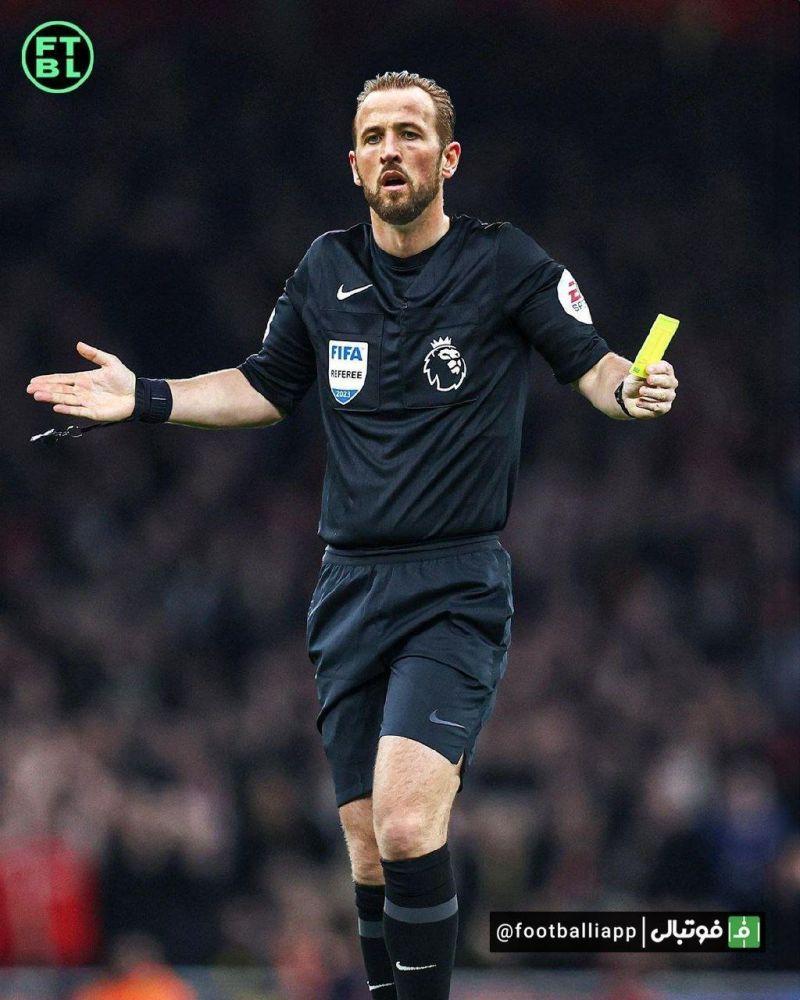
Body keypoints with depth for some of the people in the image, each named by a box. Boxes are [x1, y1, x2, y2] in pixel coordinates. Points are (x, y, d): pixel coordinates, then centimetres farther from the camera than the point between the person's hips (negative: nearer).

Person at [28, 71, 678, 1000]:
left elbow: (591, 365, 1)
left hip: (458, 585, -5)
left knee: (406, 822, -23)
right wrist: (145, 397, 13)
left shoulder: (505, 262, -3)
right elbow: (265, 388, 23)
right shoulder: (327, 269, 10)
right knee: (369, 850, 5)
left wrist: (629, 388, -21)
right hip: (350, 589, 5)